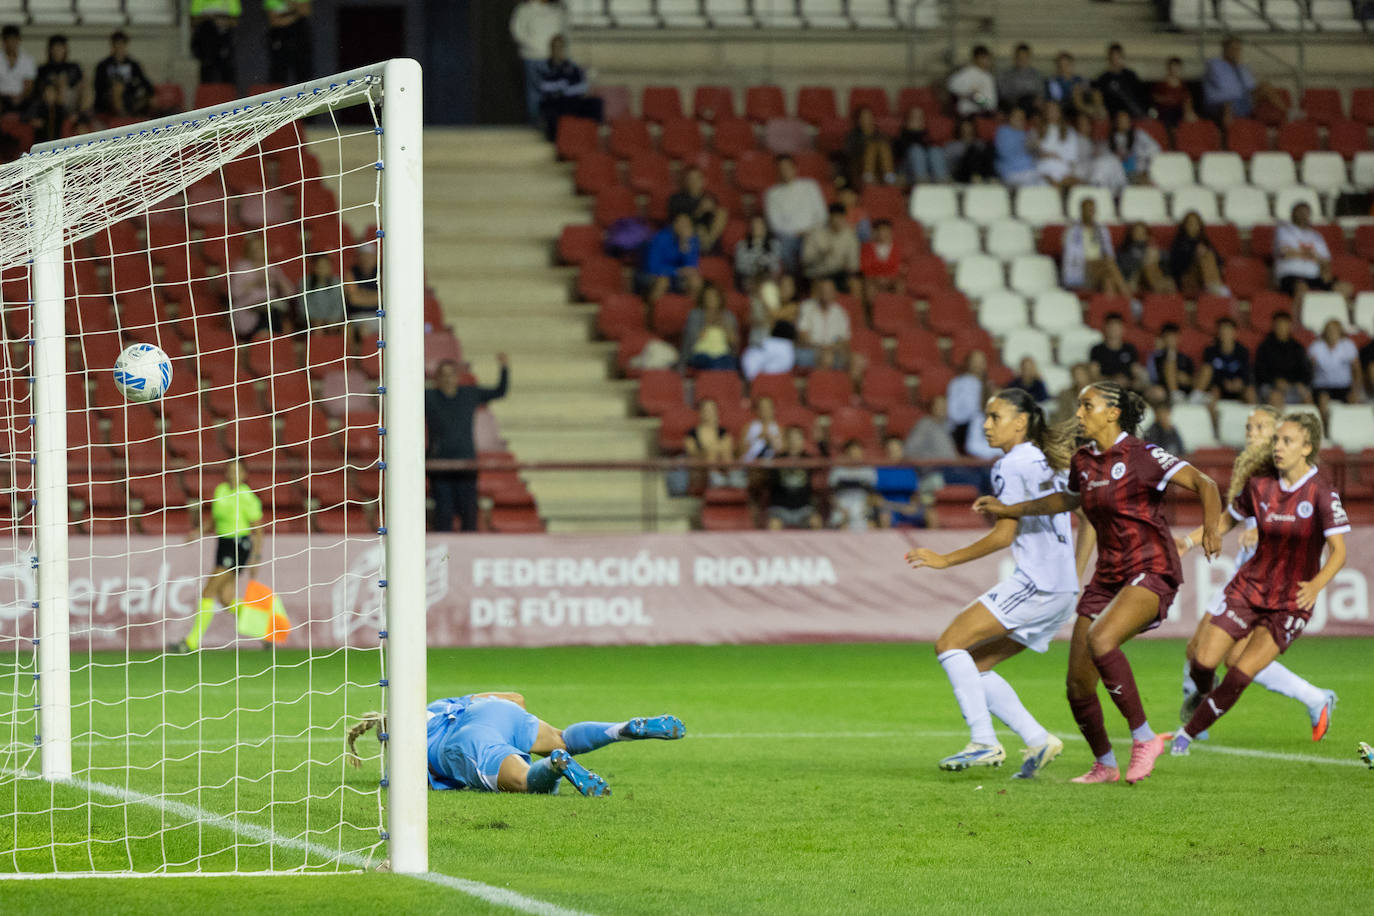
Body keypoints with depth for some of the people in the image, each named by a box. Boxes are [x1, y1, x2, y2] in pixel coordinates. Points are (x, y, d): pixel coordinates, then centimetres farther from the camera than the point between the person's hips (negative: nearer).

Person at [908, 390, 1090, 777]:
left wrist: (945, 560, -7)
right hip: (1063, 593, 9)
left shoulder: (1010, 466, -9)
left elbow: (1004, 535, -13)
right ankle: (1037, 740, 5)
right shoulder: (1051, 462, 19)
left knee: (950, 644, -10)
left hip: (1034, 584, -9)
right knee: (974, 666, 12)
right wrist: (1075, 576, 26)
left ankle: (984, 743, -16)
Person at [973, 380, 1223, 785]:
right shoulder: (1083, 462, 10)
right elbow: (1070, 499, 31)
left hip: (1151, 572, -7)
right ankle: (1105, 765, 24)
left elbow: (1204, 483, -15)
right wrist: (1010, 509, 32)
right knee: (1078, 684, 1)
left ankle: (1144, 737, -22)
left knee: (1099, 638, -34)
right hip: (1108, 577, 7)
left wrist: (1211, 527, -33)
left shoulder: (1142, 456, -11)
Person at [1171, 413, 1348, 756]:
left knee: (1241, 674, -14)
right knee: (1203, 661, -8)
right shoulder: (1260, 484, -3)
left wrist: (1315, 586, -36)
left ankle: (1190, 731, 5)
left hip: (1291, 602, -3)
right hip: (1250, 587, 3)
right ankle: (1203, 694, 29)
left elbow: (1338, 551, -19)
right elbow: (1229, 518, 15)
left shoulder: (1322, 491, -15)